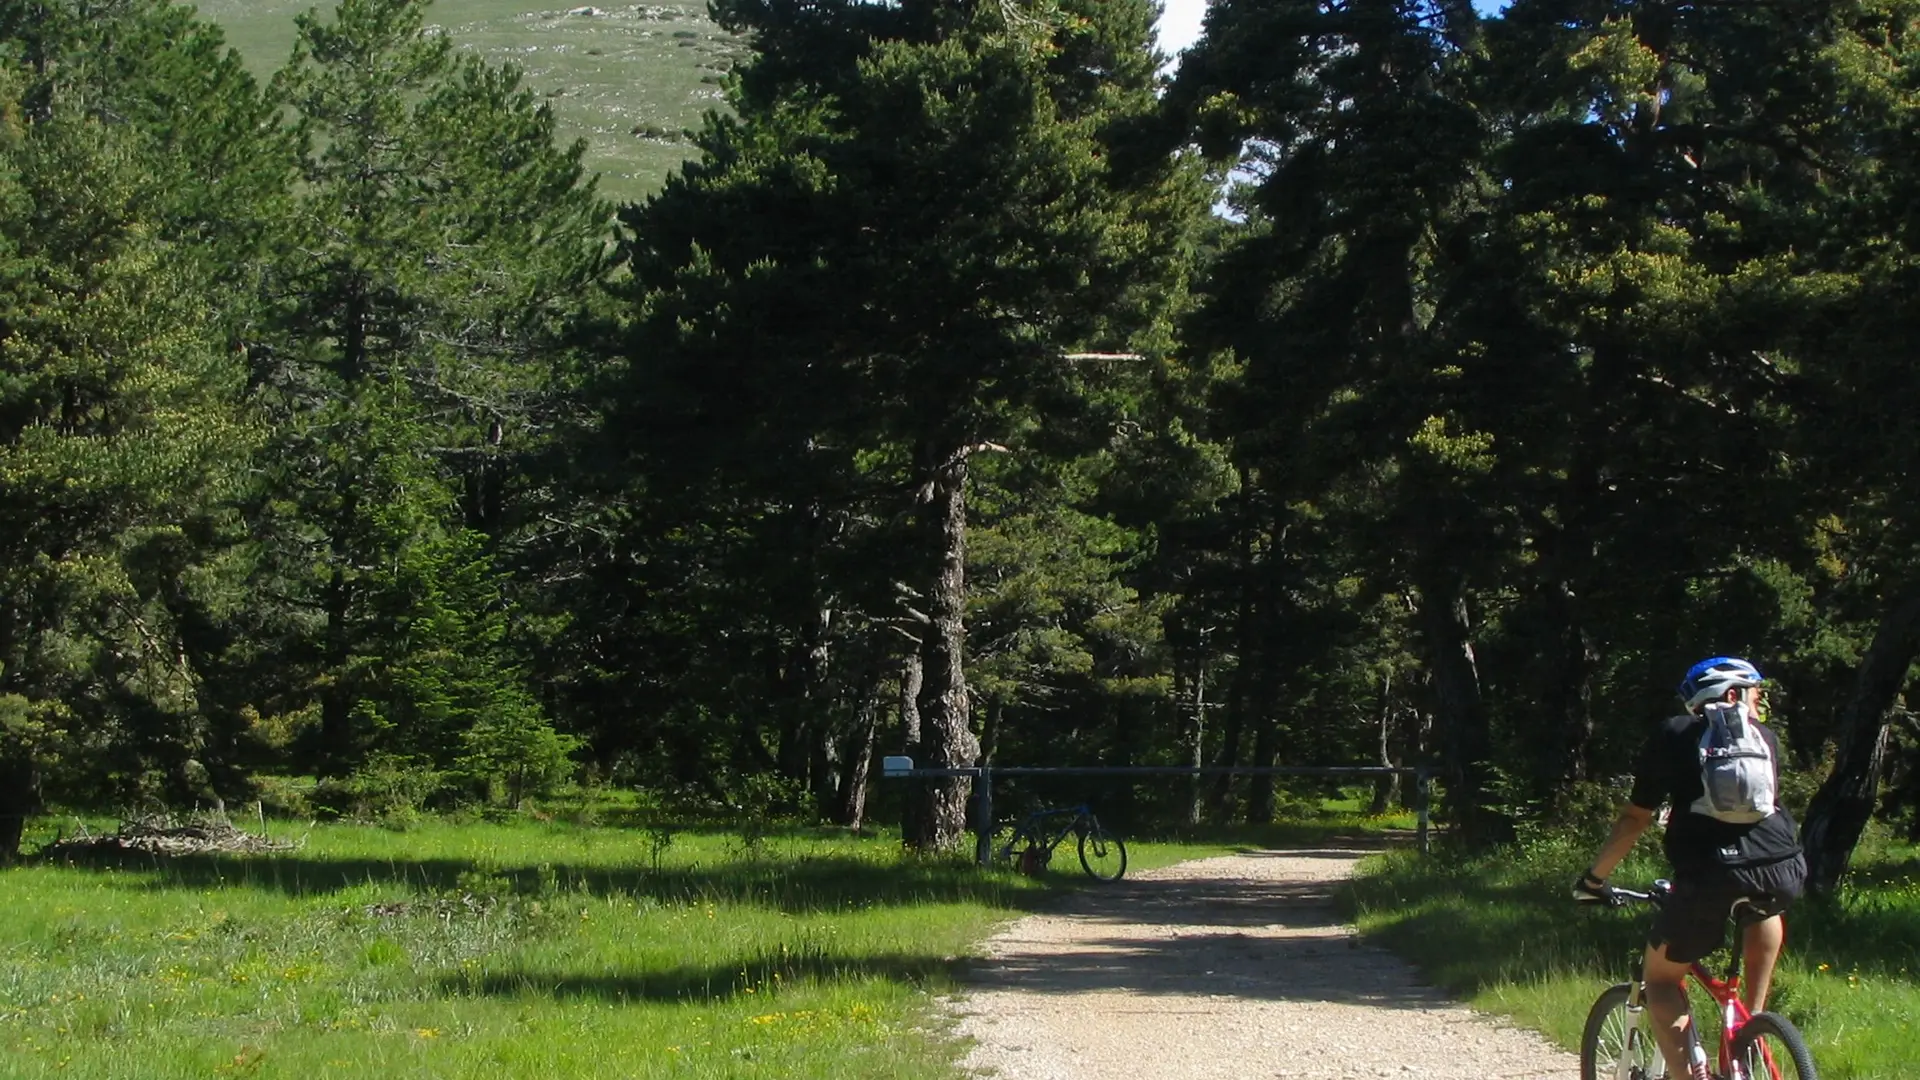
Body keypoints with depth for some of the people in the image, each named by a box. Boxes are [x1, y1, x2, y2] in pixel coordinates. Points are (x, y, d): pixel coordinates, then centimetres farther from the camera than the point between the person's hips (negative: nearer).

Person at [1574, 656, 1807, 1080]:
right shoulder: (1765, 738, 25)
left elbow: (1634, 818, 18)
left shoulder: (1673, 734, 19)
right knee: (1762, 910, 39)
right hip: (1784, 871, 2)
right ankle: (1753, 1019, 28)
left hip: (1709, 874, -2)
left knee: (1661, 976, 18)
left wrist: (1593, 879, 29)